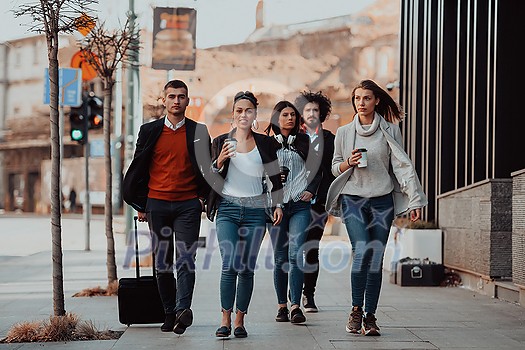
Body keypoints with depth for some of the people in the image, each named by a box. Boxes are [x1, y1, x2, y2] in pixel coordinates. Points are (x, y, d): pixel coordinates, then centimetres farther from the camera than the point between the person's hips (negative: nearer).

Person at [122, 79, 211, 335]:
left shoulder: (198, 132, 5)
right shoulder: (149, 131, 6)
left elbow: (206, 169, 9)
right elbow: (138, 169, 9)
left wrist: (203, 198, 1)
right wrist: (140, 205, 7)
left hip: (188, 205, -2)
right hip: (157, 205, 2)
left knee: (185, 259, -14)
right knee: (162, 263, 6)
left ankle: (183, 309, -23)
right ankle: (169, 313, 13)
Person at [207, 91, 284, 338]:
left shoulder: (264, 143, 7)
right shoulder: (221, 142, 6)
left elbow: (274, 176, 14)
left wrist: (278, 204, 6)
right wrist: (219, 162, -12)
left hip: (255, 211, 1)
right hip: (228, 209, -1)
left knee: (247, 268, 1)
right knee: (230, 264, -14)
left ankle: (240, 321, 9)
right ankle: (225, 320, -7)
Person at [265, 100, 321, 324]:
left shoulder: (305, 142, 11)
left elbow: (317, 170, 15)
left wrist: (311, 190, 1)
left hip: (300, 205, 0)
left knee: (296, 254, -12)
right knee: (280, 257, 3)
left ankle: (295, 306, -13)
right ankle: (282, 306, 12)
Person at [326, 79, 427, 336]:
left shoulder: (390, 130, 5)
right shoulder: (344, 132, 8)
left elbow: (402, 165, 1)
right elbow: (335, 167, 15)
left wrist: (414, 199, -8)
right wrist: (349, 163, -8)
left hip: (382, 201, 1)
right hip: (352, 199, -1)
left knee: (376, 257, 1)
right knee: (362, 250, -20)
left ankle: (370, 317, 8)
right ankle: (356, 310, -7)